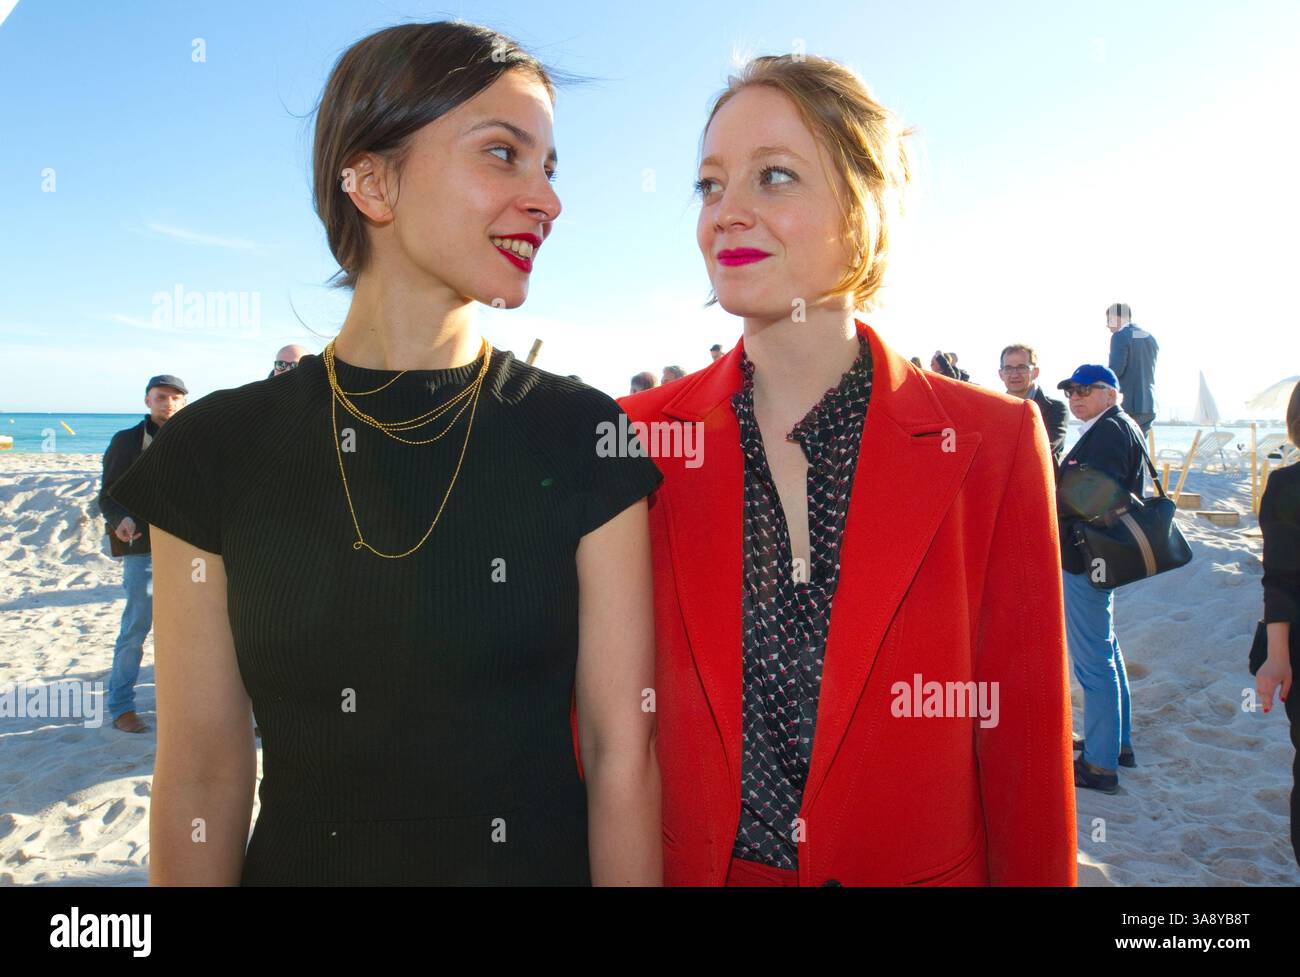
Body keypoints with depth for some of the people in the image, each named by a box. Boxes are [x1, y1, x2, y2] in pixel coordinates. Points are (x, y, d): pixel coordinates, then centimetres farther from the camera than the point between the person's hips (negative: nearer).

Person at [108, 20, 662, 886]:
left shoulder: (585, 440, -12)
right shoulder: (218, 451, -8)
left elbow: (621, 750, -11)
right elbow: (203, 769, -5)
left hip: (542, 858, 0)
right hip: (301, 859, 1)